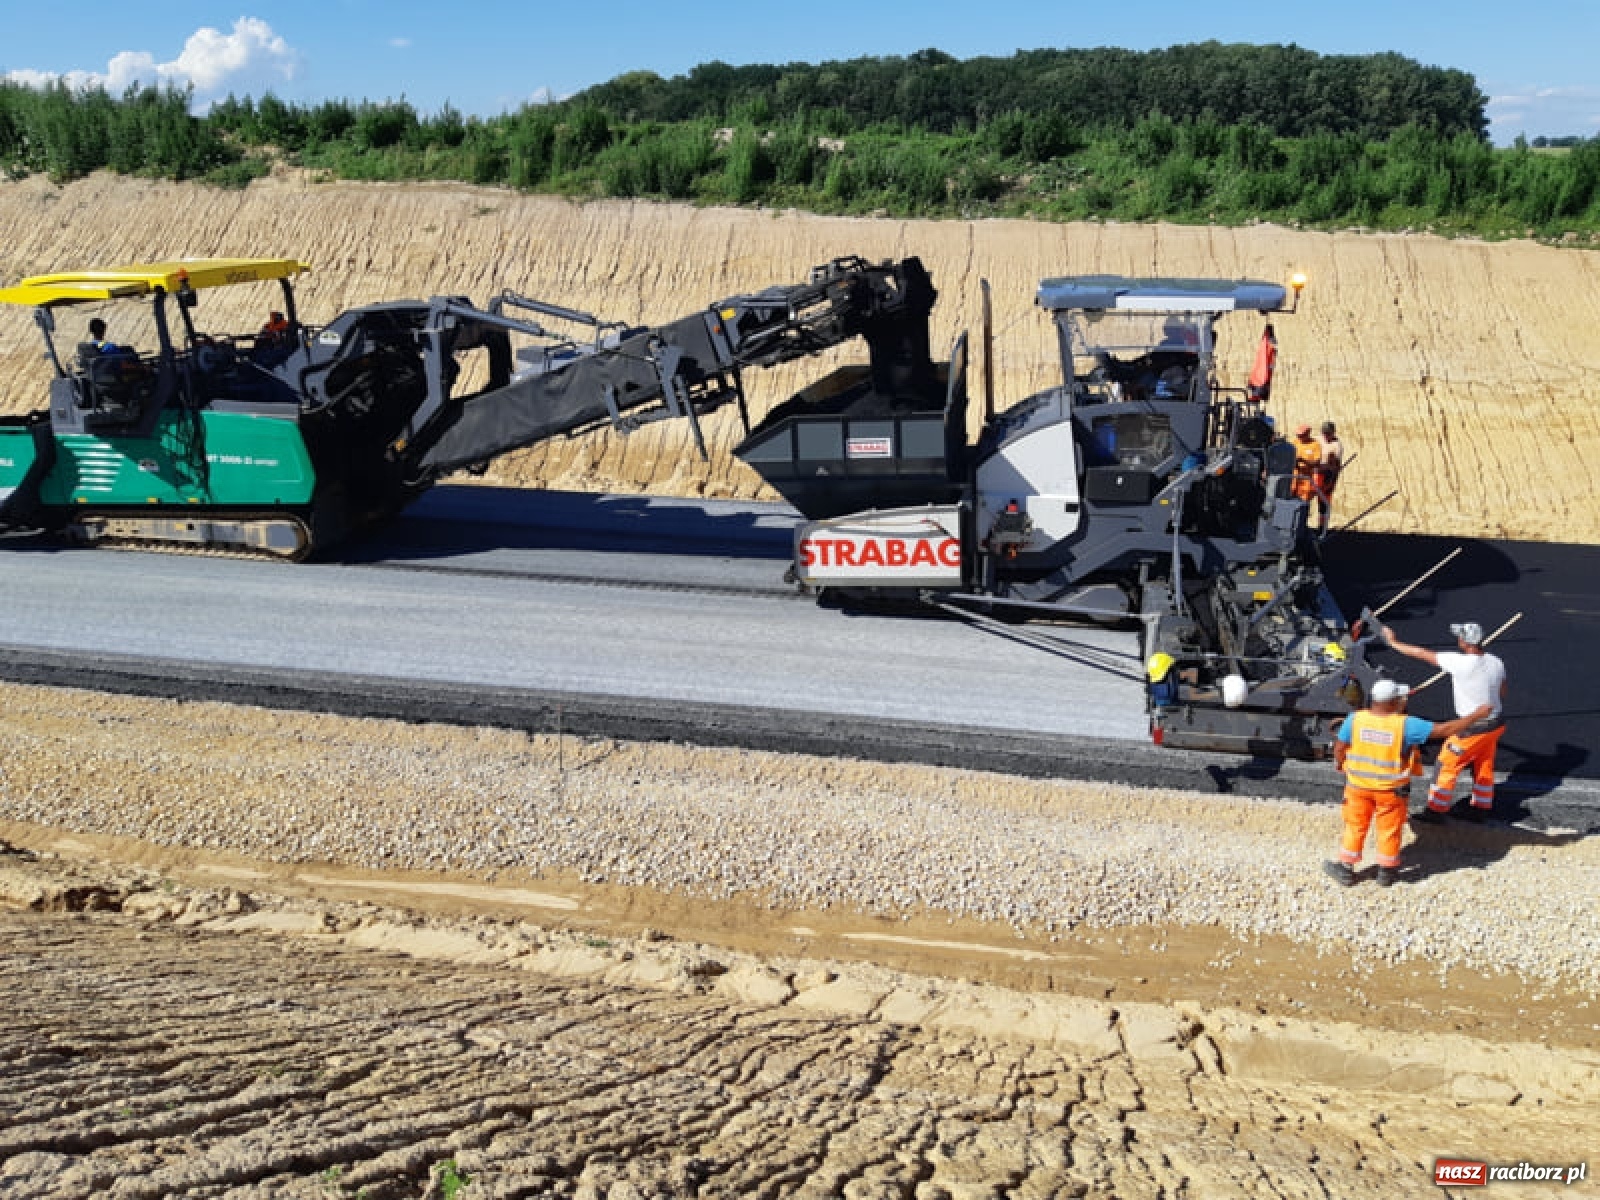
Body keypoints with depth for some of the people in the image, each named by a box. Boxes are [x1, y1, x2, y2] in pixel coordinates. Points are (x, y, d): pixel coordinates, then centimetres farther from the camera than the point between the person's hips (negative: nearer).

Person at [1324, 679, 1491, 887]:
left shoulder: (1355, 719, -17)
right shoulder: (1406, 725, -22)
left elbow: (1339, 748, -7)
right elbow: (1445, 730, -18)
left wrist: (1340, 764, 15)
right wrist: (1477, 715, -8)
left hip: (1359, 785, 2)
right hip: (1391, 789, -1)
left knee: (1355, 826, 18)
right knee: (1389, 829, 18)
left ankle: (1346, 869, 27)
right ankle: (1386, 871, 34)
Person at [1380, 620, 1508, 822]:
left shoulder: (1460, 662, -27)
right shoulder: (1496, 662, -5)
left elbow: (1422, 654, -19)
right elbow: (1502, 693, 9)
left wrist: (1393, 642, -9)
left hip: (1474, 728, -7)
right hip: (1497, 723, 7)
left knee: (1447, 765, 8)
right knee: (1484, 768, 23)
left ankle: (1436, 811, 17)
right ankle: (1481, 809, 37)